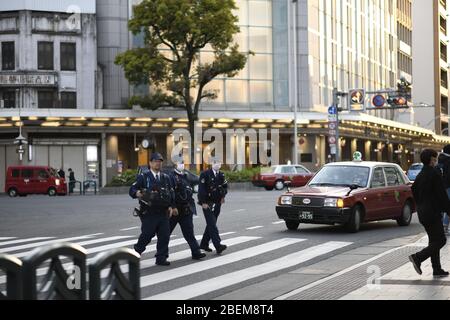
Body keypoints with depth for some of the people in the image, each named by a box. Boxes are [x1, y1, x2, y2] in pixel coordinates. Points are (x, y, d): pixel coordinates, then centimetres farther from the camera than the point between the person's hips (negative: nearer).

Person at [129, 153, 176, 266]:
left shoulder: (166, 178, 16)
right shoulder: (143, 177, 1)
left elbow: (171, 193, 19)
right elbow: (132, 190, -4)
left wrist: (172, 206, 8)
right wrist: (137, 193, -26)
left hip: (163, 212, 4)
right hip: (149, 213, -4)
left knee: (164, 235, 0)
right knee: (147, 234, -5)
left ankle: (161, 258, 9)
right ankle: (136, 253, 18)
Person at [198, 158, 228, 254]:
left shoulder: (221, 175, 9)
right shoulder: (205, 174, -9)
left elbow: (225, 186, 24)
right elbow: (201, 189, -13)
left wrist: (223, 195, 7)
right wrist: (203, 202, -18)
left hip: (217, 203, 7)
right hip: (207, 203, -7)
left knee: (211, 224, 12)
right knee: (212, 224, -13)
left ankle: (204, 244, 24)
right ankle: (218, 246, -20)